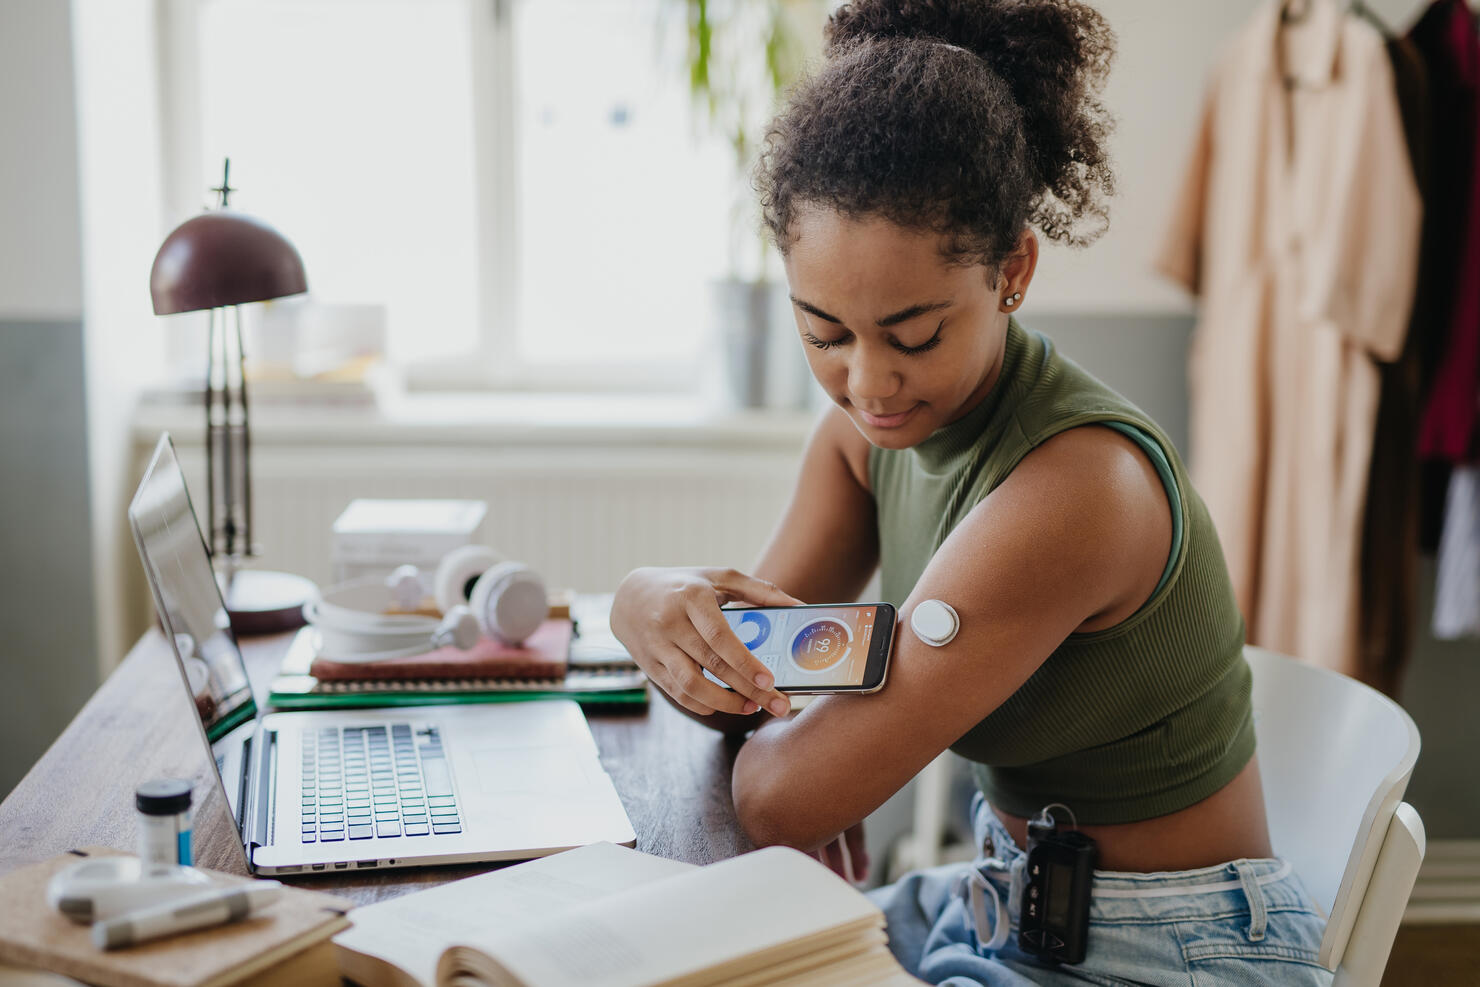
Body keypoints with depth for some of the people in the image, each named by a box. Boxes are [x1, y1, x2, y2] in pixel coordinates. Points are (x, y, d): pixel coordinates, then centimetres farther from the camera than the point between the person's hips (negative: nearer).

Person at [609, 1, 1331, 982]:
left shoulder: (1080, 484, -29)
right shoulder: (872, 423, -5)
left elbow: (785, 797, -25)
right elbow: (755, 690, -1)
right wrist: (655, 605, -21)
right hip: (1004, 903, 7)